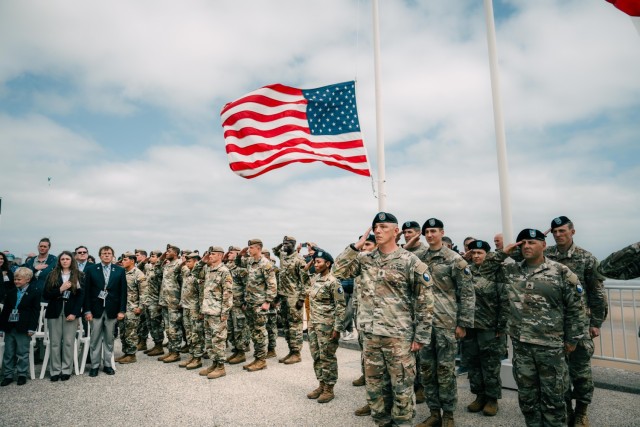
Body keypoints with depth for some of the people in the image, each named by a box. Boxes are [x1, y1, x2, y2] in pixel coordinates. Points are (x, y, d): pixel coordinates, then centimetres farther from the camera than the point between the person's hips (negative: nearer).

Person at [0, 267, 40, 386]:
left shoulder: (34, 292, -5)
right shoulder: (11, 292, 10)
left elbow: (35, 311, -7)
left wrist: (32, 327, -13)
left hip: (23, 328, -5)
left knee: (22, 353, 4)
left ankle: (22, 375, 15)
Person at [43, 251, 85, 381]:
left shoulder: (79, 275, 3)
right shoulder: (52, 275, 7)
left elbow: (81, 295, 0)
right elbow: (46, 295, 3)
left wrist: (74, 313, -8)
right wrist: (60, 289, -14)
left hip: (71, 312, -1)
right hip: (55, 311, 1)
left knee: (68, 342, 0)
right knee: (55, 342, 4)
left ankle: (66, 370, 10)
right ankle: (55, 371, 13)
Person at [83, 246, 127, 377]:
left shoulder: (120, 271, 3)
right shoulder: (91, 270, 1)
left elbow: (123, 291, 1)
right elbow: (87, 291, -1)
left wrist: (122, 310, -4)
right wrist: (87, 310, -6)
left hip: (112, 310, 1)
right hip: (96, 309, -1)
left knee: (109, 339, 9)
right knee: (95, 339, 5)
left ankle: (107, 364, 19)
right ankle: (95, 365, 16)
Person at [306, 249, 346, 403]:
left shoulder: (333, 282, -15)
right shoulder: (314, 279, 9)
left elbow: (341, 306, -16)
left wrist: (337, 328, -18)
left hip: (327, 325, -8)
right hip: (313, 323, 8)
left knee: (327, 357, 2)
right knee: (316, 355, 14)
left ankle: (329, 389, 15)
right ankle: (322, 385, 27)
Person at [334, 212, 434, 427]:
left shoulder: (411, 262, -8)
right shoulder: (365, 259, 6)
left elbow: (425, 301, -6)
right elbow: (338, 271, 2)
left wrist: (421, 335, -8)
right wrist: (355, 246, -5)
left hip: (399, 336, -5)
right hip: (371, 334, 5)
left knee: (401, 386, 8)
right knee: (374, 384, 16)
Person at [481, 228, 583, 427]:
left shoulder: (561, 272, -5)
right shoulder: (512, 270, 5)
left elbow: (574, 308, -1)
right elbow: (486, 270, 11)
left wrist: (572, 338, 0)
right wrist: (503, 253, -1)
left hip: (550, 344, -3)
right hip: (520, 343, 4)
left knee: (552, 394, 8)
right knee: (526, 393, 14)